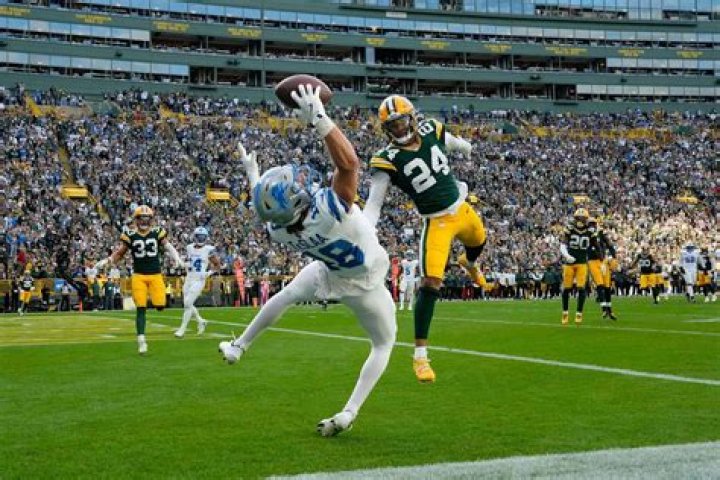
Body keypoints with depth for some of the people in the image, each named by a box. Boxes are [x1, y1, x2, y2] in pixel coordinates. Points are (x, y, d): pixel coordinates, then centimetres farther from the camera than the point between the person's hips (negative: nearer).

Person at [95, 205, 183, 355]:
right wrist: (106, 261, -11)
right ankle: (141, 340, -1)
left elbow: (168, 246, -1)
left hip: (156, 274, 1)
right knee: (141, 308, -6)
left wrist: (176, 258, -19)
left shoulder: (157, 233, 1)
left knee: (160, 305, -9)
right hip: (139, 275, -1)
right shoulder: (130, 236, 0)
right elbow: (119, 253, 5)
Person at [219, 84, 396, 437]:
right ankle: (349, 413, 5)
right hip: (365, 284, -3)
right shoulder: (330, 209, -43)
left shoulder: (279, 231, -25)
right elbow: (349, 163, -47)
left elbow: (268, 211, 0)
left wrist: (251, 173, 13)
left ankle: (239, 346, 47)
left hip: (329, 276, 3)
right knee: (383, 344, 17)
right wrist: (318, 119, -48)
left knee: (285, 297, 33)